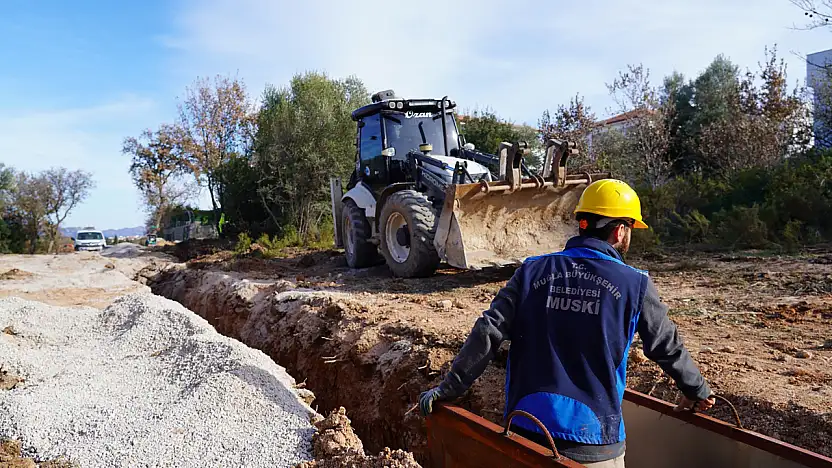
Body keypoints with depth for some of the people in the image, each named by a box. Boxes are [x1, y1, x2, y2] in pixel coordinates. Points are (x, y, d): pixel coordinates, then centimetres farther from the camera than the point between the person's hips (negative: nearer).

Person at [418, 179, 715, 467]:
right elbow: (668, 348, 7)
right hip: (591, 440, -2)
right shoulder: (634, 285, -5)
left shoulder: (533, 271, -3)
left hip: (526, 429, 2)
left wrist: (450, 388, -1)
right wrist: (698, 392, 25)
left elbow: (488, 333, -8)